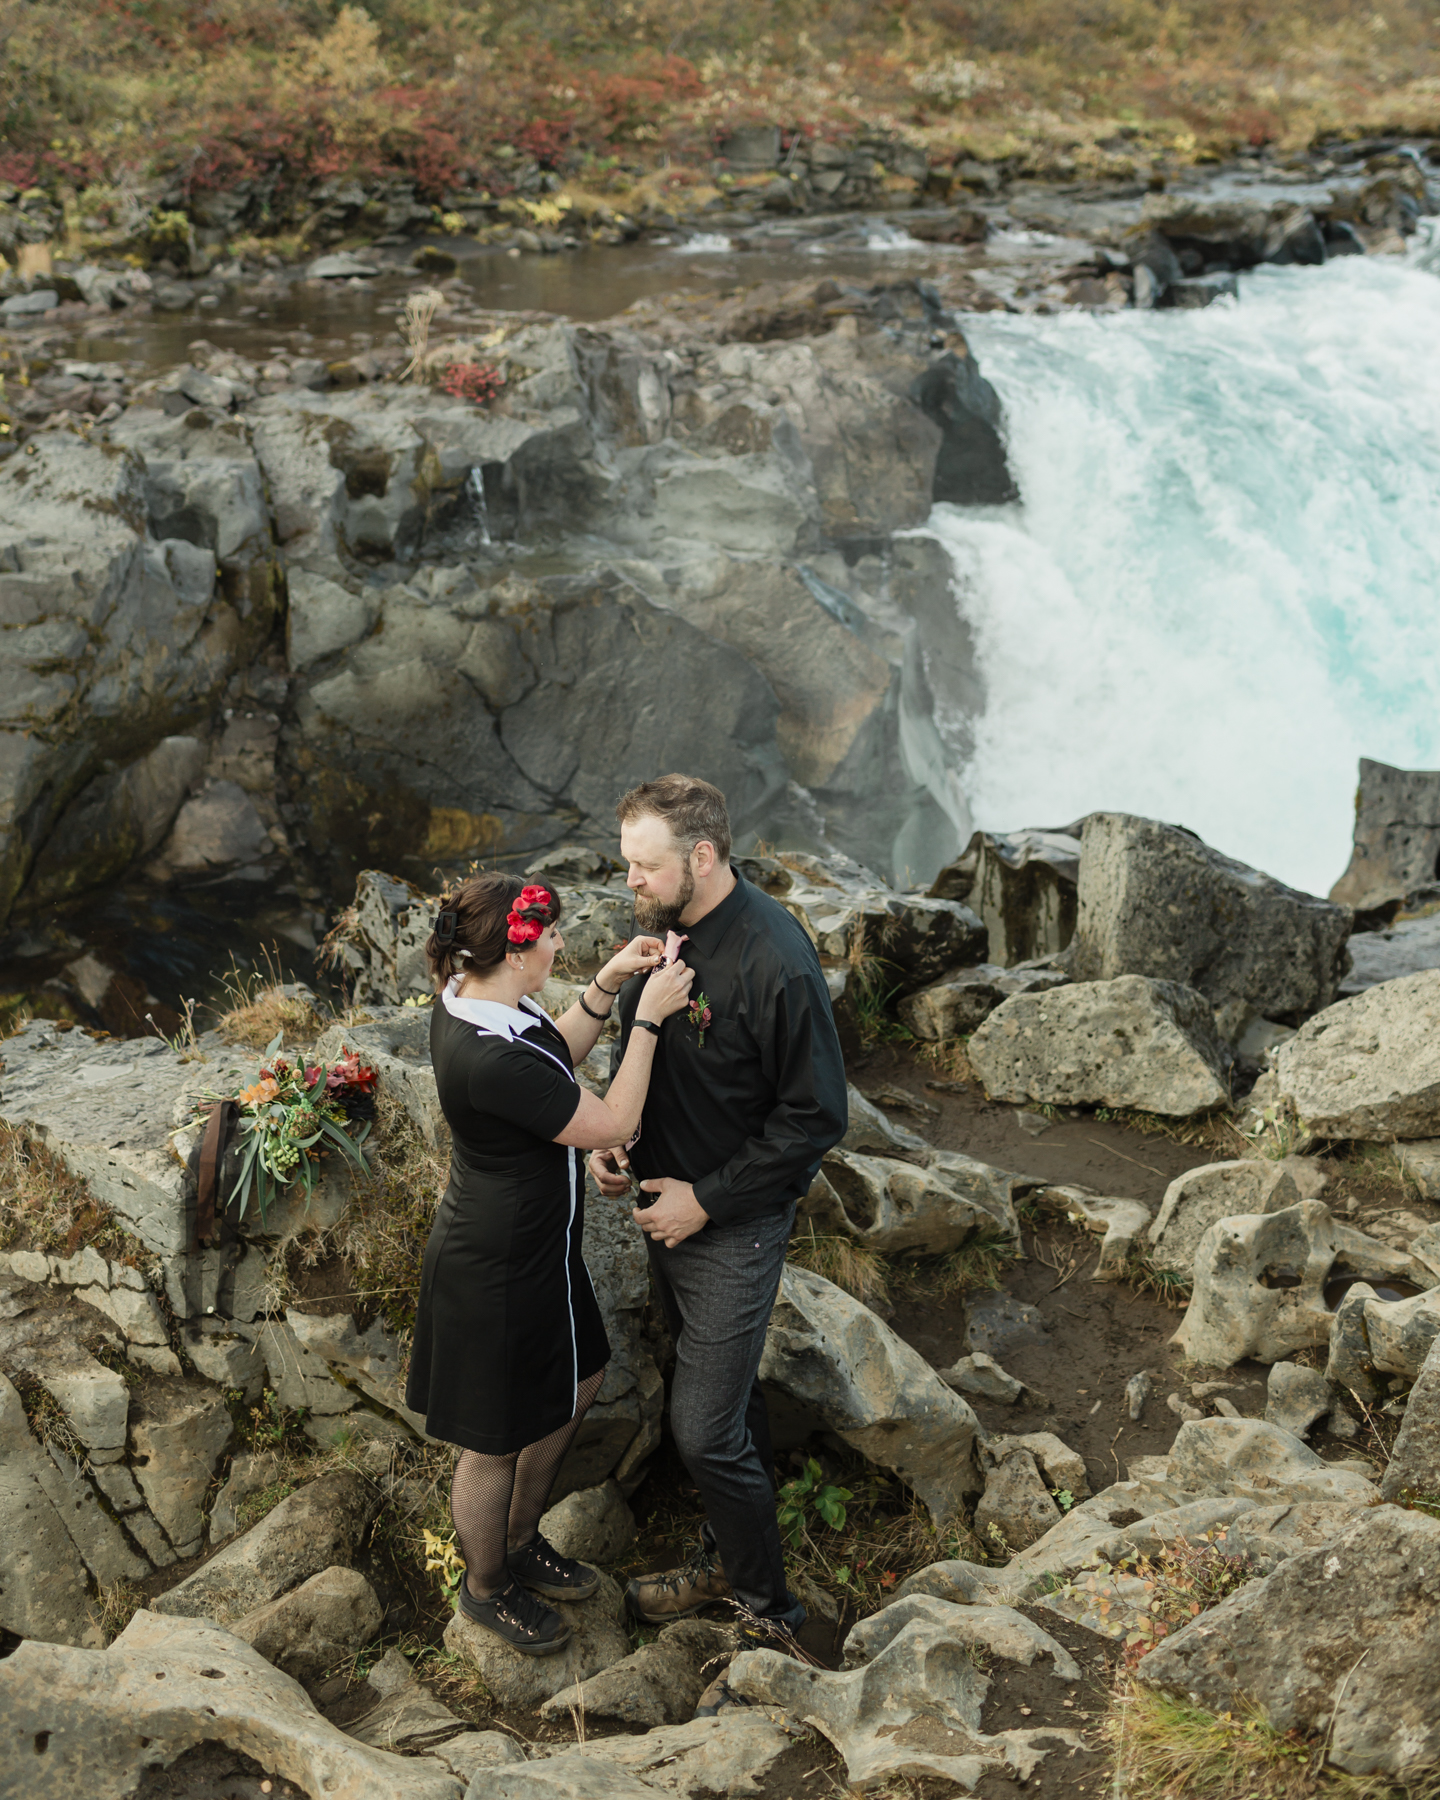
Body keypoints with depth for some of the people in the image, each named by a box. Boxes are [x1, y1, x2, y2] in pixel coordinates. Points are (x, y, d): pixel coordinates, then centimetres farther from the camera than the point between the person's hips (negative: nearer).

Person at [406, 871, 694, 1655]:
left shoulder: (468, 997, -6)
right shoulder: (491, 1059, -36)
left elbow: (557, 1055, 12)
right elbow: (612, 1125, -25)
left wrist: (606, 987, -2)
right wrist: (649, 1016, -21)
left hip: (531, 1245, 10)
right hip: (497, 1273, -10)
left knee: (576, 1381, 29)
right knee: (496, 1443, 15)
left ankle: (519, 1540, 50)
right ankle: (487, 1585, 41)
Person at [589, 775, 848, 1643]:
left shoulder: (777, 966, -27)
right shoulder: (663, 925, -2)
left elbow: (817, 1117, -21)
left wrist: (706, 1199, -18)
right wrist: (613, 1134, -1)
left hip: (736, 1223, -8)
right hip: (670, 1197, 8)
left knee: (705, 1430, -3)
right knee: (728, 1386, 23)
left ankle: (764, 1603, 19)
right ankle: (734, 1550, 41)